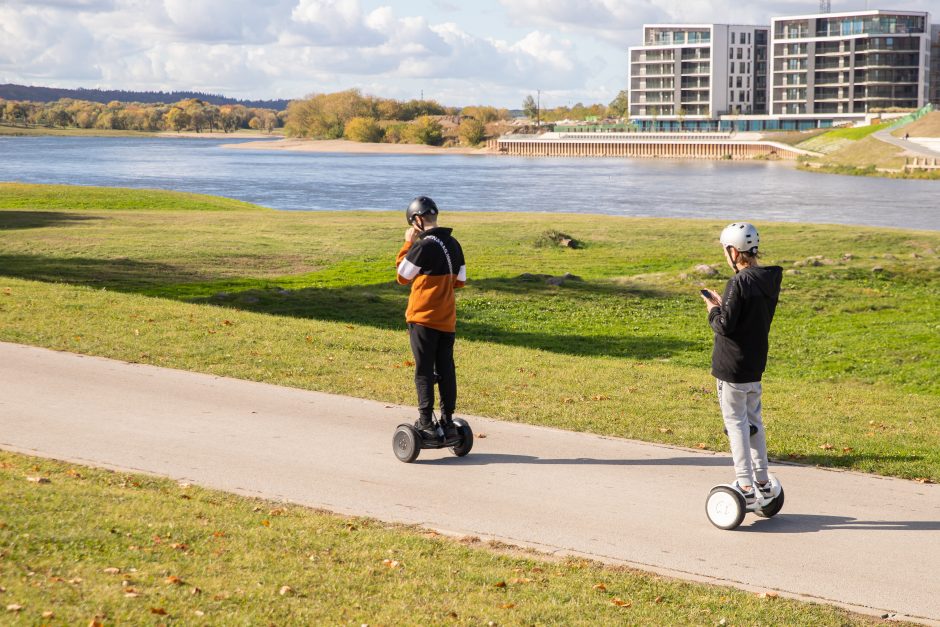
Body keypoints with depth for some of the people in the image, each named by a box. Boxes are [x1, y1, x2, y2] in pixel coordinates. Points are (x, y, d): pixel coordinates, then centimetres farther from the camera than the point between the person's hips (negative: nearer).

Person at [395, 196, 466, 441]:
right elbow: (460, 280, 15)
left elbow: (403, 276, -4)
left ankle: (426, 424, -1)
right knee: (446, 370, 10)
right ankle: (447, 422, 13)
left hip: (423, 319, -6)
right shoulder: (454, 244, 6)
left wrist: (408, 244, 2)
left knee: (424, 372, -1)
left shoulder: (424, 246, -16)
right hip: (447, 319, 6)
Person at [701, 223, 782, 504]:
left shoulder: (739, 283, -21)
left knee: (736, 423, -1)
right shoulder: (769, 280, 5)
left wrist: (713, 310, -2)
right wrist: (722, 304, 13)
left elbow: (725, 326, -21)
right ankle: (763, 483, 25)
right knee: (753, 420, 19)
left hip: (732, 367, -8)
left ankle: (746, 486, -1)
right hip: (756, 364, 8)